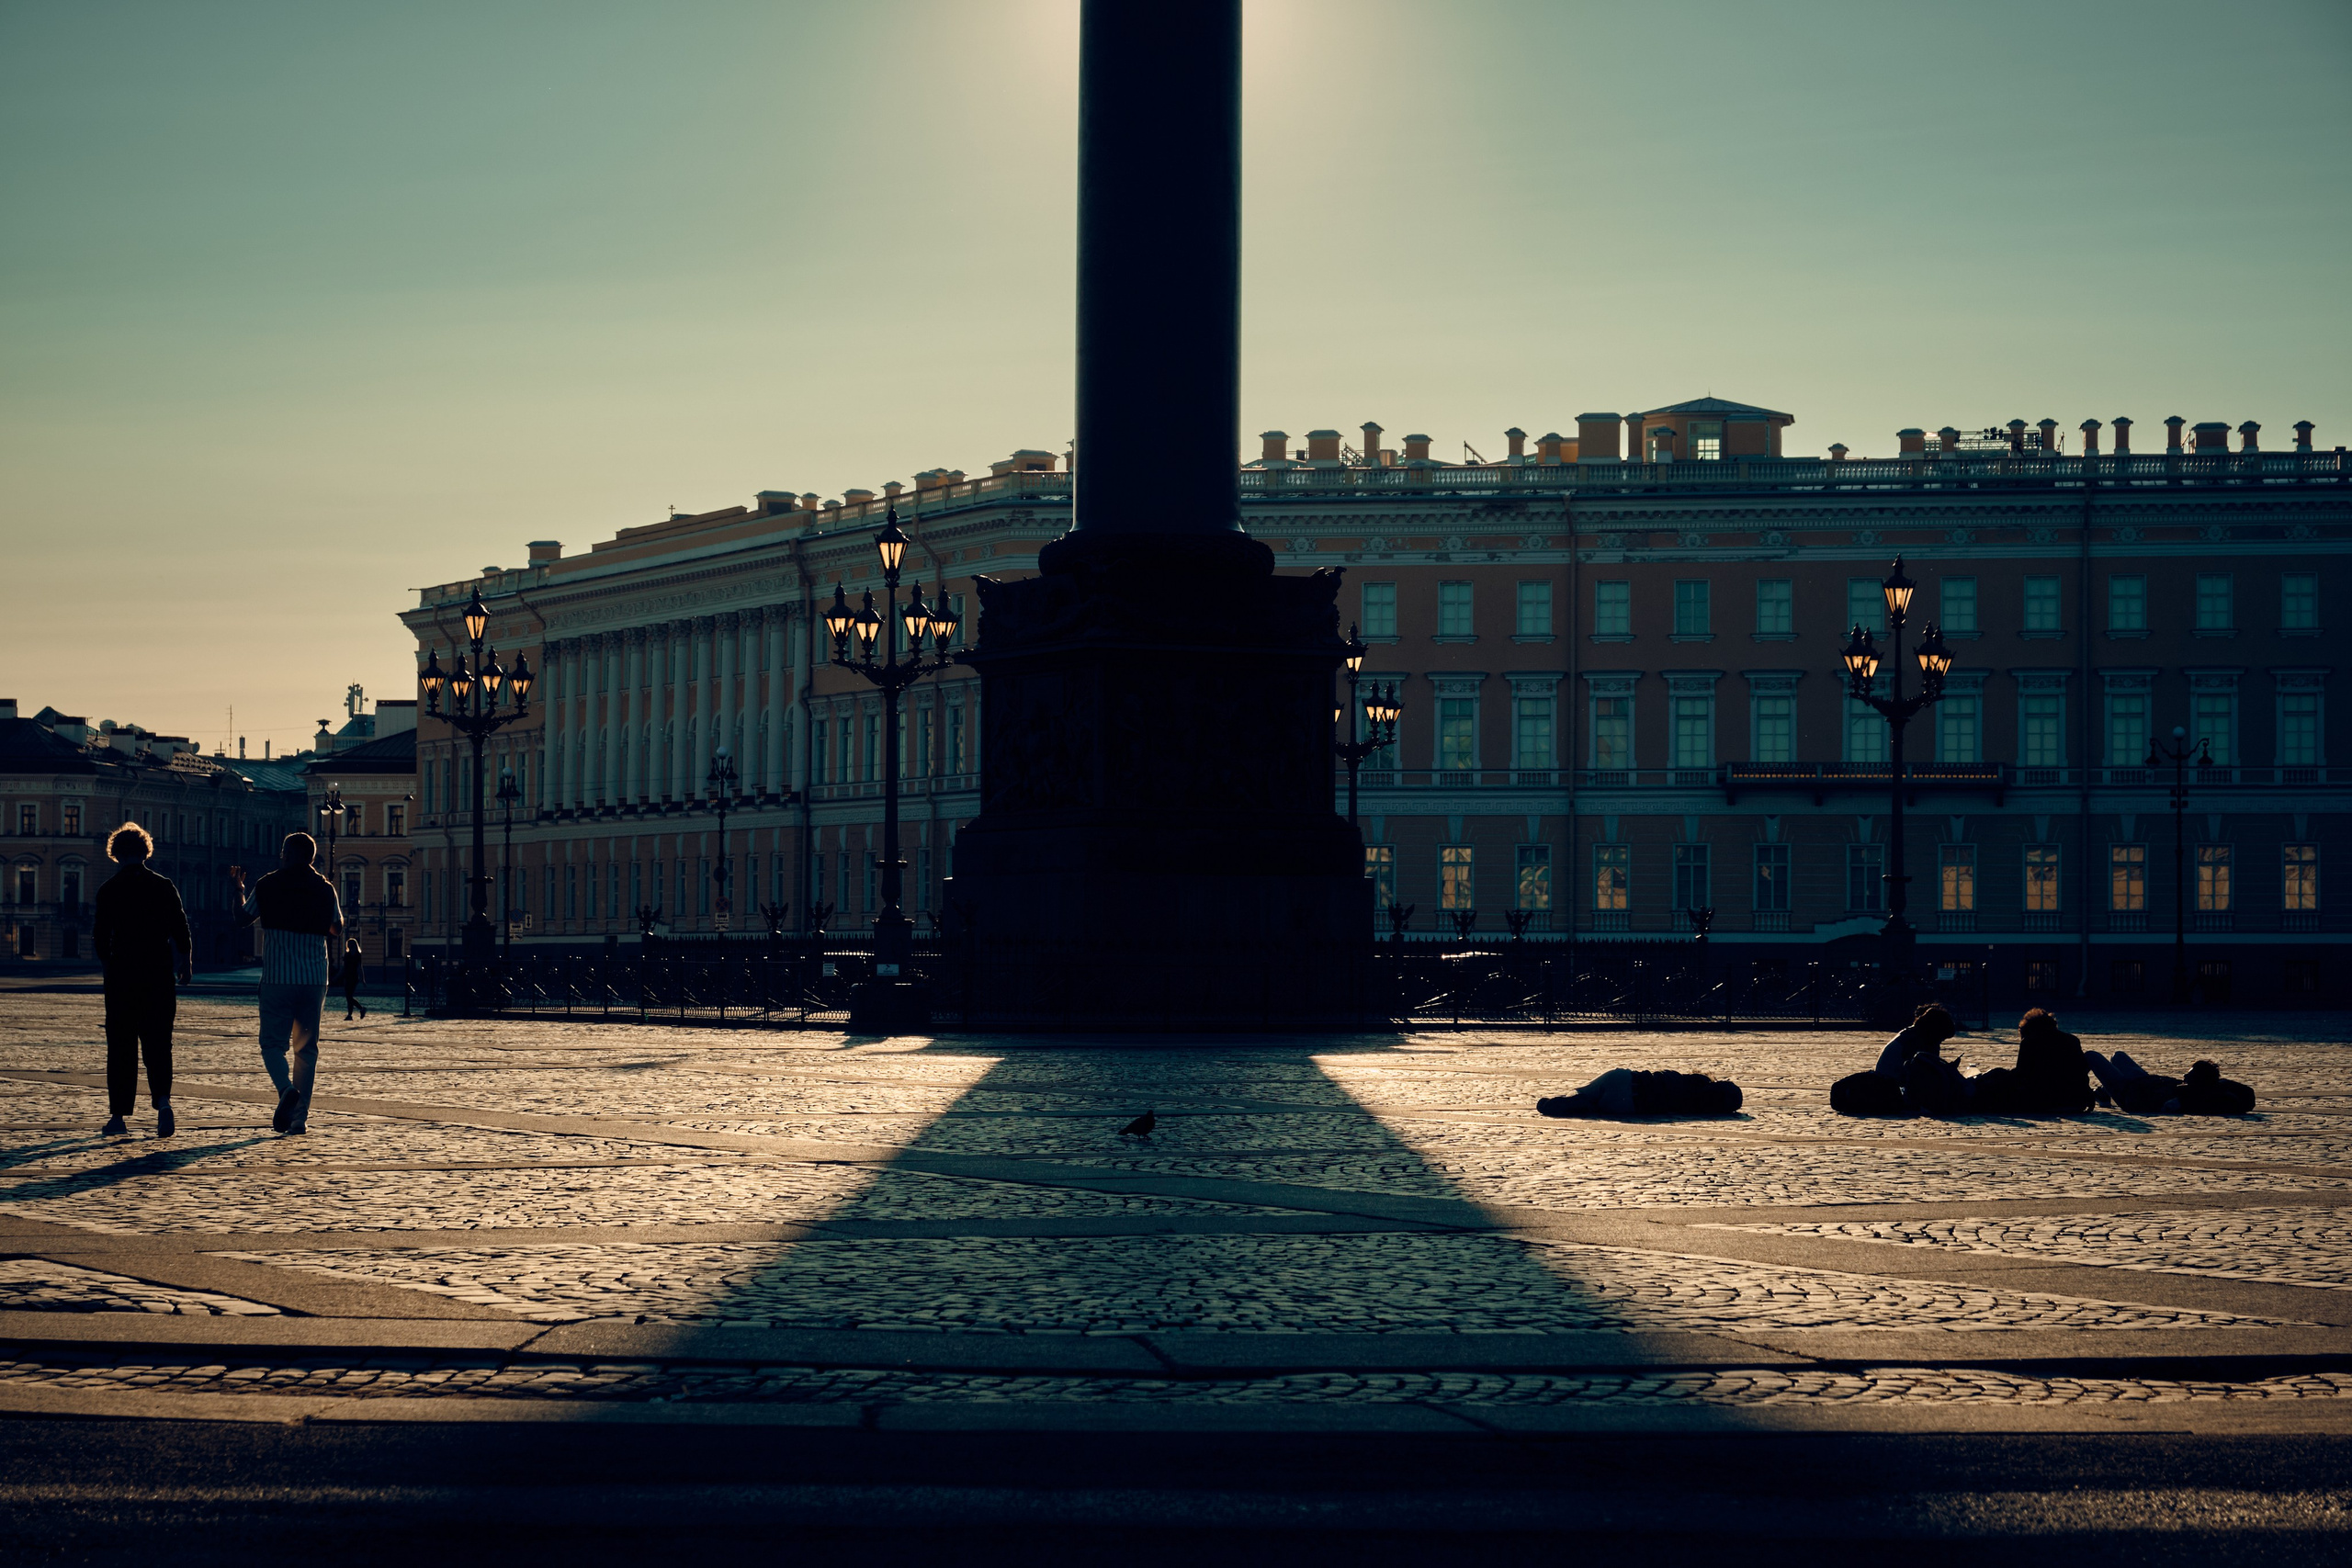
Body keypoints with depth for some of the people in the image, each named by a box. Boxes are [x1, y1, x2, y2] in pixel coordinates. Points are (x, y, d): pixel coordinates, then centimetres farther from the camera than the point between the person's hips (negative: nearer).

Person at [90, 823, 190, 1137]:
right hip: (159, 976, 1)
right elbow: (181, 929, -1)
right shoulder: (164, 887, 1)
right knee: (157, 1044, 7)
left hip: (121, 977, -1)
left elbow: (101, 936, -2)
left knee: (121, 1048, 5)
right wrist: (186, 962, 13)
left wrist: (106, 962, 17)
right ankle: (163, 1100, -16)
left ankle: (119, 1115, 5)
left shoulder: (109, 890, -3)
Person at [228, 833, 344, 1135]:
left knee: (273, 1043, 3)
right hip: (314, 979, 2)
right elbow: (337, 930, 19)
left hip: (277, 978, -2)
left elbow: (243, 919, 13)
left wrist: (238, 890, 29)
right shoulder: (325, 889, 4)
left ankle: (286, 1089, -28)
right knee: (306, 1048, 10)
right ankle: (300, 1117, 6)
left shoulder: (267, 886, -2)